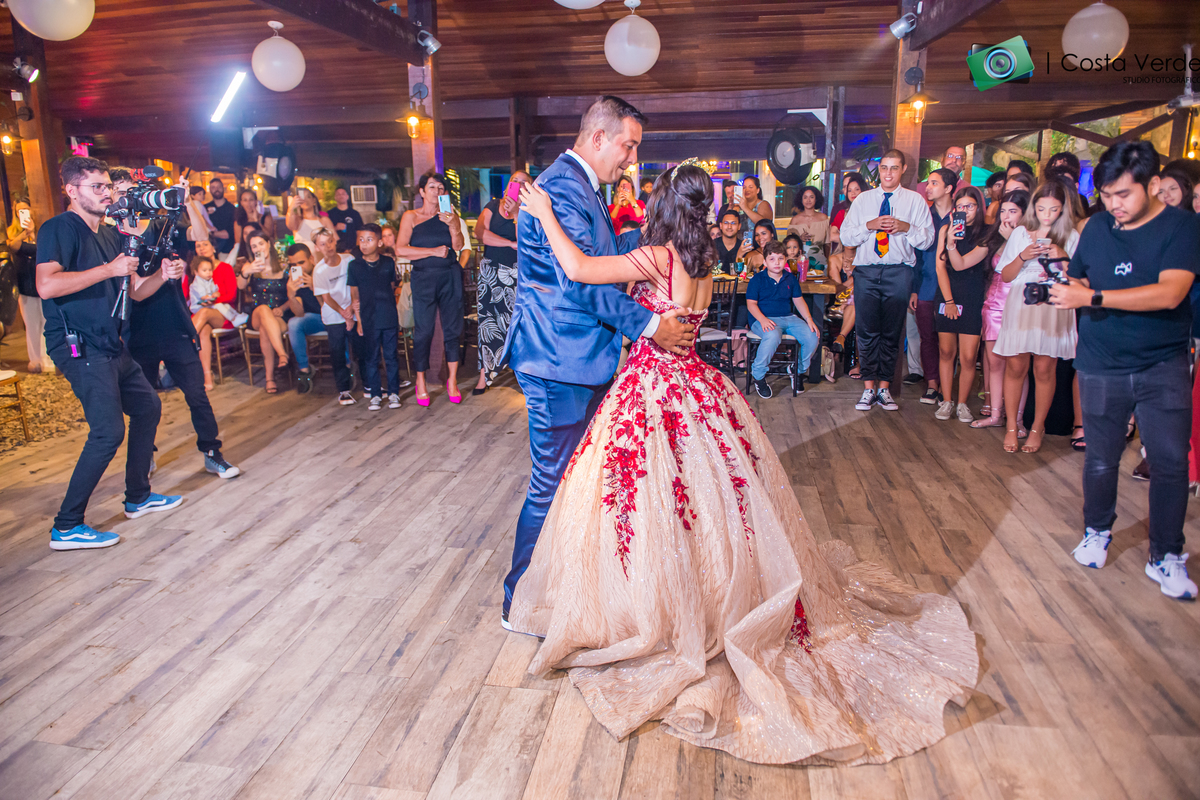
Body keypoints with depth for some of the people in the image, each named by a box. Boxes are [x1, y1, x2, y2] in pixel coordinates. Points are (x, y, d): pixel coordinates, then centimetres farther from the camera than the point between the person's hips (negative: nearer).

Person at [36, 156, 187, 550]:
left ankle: (138, 496, 31)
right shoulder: (59, 229, -10)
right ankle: (67, 526, -7)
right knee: (109, 431, -16)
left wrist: (162, 275, 0)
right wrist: (109, 269, -23)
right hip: (79, 347, -10)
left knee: (147, 407, 18)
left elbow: (135, 291, 19)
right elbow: (47, 285, -26)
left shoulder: (110, 235, 17)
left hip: (111, 346, 10)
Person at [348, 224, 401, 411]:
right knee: (371, 358, 6)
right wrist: (358, 320, 3)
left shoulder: (388, 263, 3)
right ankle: (375, 395, 15)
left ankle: (393, 393, 15)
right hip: (368, 320, 0)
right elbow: (354, 294, 5)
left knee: (391, 356, 4)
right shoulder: (355, 265, 1)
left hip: (389, 318, 0)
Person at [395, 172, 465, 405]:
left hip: (450, 276, 2)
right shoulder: (411, 217, 5)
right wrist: (434, 251, -7)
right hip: (423, 278, -2)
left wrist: (453, 225, -18)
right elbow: (400, 250, -6)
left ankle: (452, 380, 11)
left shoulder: (449, 214, 10)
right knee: (423, 331, -3)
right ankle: (420, 382, 11)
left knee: (453, 327, 1)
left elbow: (458, 245, -2)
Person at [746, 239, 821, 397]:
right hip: (765, 319, -5)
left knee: (812, 337, -18)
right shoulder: (757, 280, 0)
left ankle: (800, 371, 10)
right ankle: (758, 375, -19)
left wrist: (809, 319, 2)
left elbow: (799, 300, 17)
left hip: (788, 318, 5)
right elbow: (751, 303, -6)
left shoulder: (791, 279, 15)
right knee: (773, 336, -39)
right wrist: (762, 319, -23)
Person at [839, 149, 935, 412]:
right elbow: (846, 237, 5)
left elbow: (927, 239, 3)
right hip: (866, 270, 1)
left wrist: (906, 227, -14)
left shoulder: (915, 200, 10)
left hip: (899, 272, 0)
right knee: (867, 331, -1)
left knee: (892, 332, 3)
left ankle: (884, 387, 12)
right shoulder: (863, 199, 13)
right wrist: (869, 226, -11)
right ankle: (869, 388, 7)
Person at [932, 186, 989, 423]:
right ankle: (947, 401, 13)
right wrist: (949, 300, -4)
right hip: (947, 297, 2)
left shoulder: (986, 236, -3)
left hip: (973, 300, -2)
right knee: (946, 351, 4)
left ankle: (962, 403, 10)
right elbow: (941, 266, 3)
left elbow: (961, 264, -12)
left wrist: (951, 243, -26)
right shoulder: (946, 230, 6)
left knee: (968, 357, -4)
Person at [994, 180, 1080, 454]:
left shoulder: (1071, 237, 9)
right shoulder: (1021, 233, 12)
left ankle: (1037, 427, 10)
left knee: (1044, 369, -3)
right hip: (1021, 305, 1)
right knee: (1015, 367, -2)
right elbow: (1005, 276, 10)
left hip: (1054, 306, -1)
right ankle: (1012, 426, 8)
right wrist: (1023, 257, -7)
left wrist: (1062, 258, -12)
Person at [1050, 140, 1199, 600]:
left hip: (1162, 366, -3)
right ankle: (1097, 532, 31)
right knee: (1101, 459, 10)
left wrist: (1092, 298, -27)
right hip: (1101, 366, 3)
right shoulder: (1097, 226, 5)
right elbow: (1077, 279, 17)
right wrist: (1062, 289, -6)